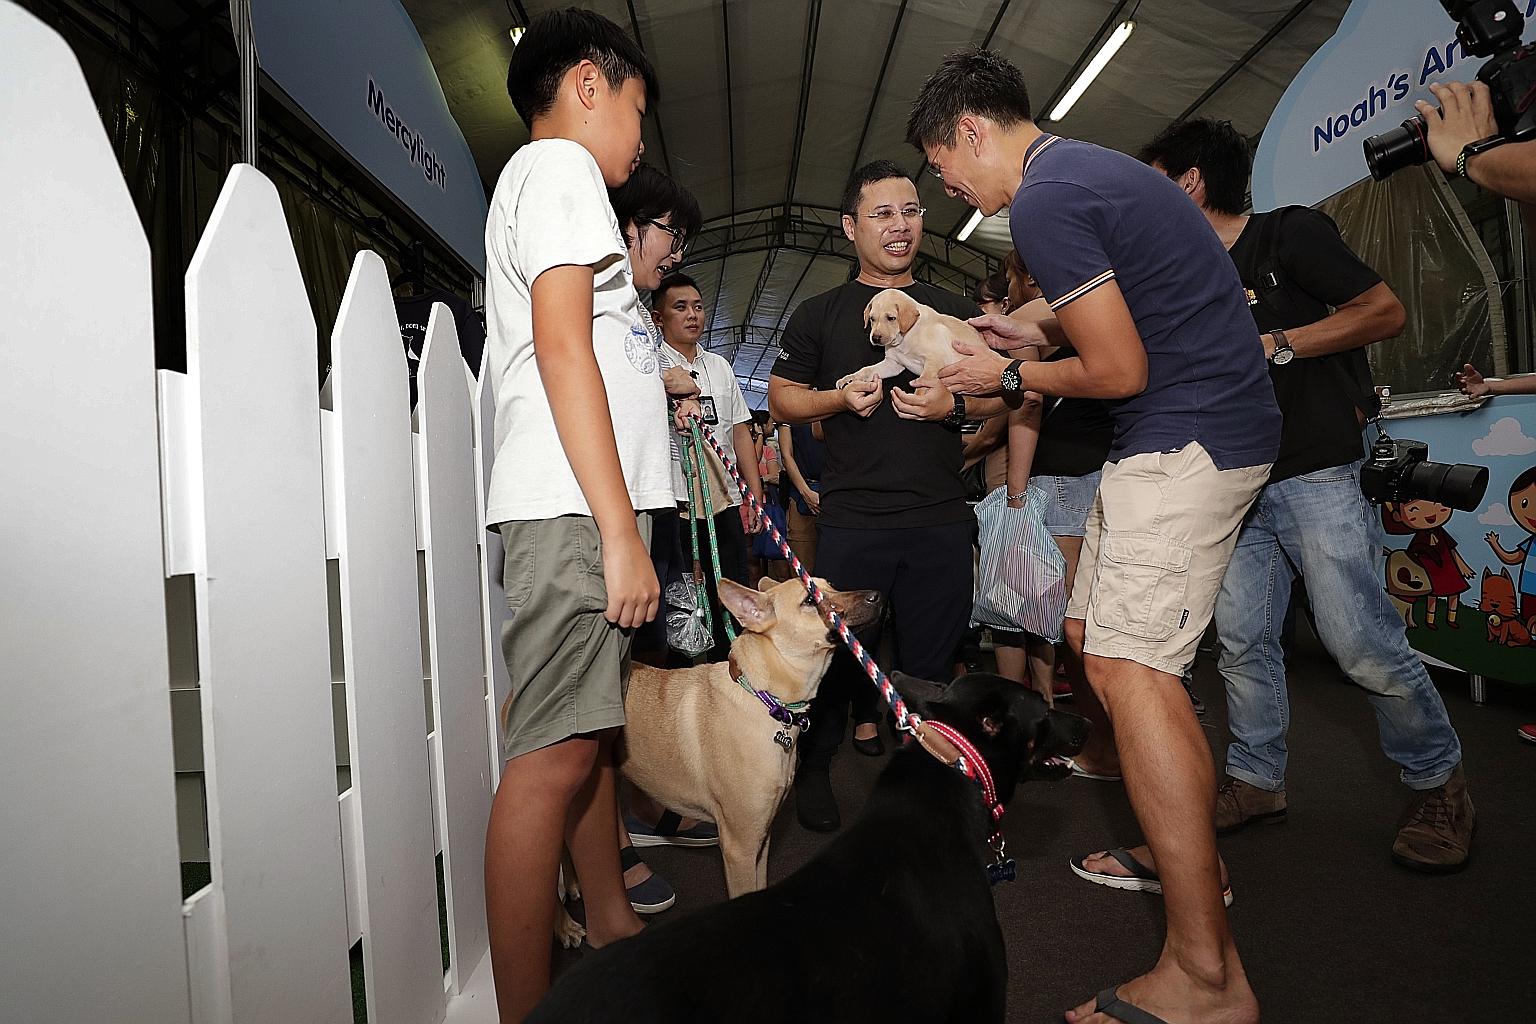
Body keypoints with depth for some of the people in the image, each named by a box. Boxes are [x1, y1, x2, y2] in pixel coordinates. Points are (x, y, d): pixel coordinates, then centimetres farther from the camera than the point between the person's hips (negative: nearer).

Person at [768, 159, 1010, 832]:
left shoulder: (955, 312, 16)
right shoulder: (819, 315, 11)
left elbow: (999, 396, 16)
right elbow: (780, 398, 9)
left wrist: (953, 404, -6)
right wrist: (842, 398, -10)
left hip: (942, 519, 2)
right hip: (852, 518, -2)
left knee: (930, 660, 7)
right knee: (839, 648, 2)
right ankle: (814, 767, 23)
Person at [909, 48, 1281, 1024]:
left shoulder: (1045, 198, -14)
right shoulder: (1092, 167, 19)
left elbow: (1119, 371, -16)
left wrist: (1009, 377, 0)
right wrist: (1031, 335, 22)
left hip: (1185, 436, -11)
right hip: (1196, 427, 11)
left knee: (1129, 668, -14)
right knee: (1093, 636, 13)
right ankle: (1187, 852, 27)